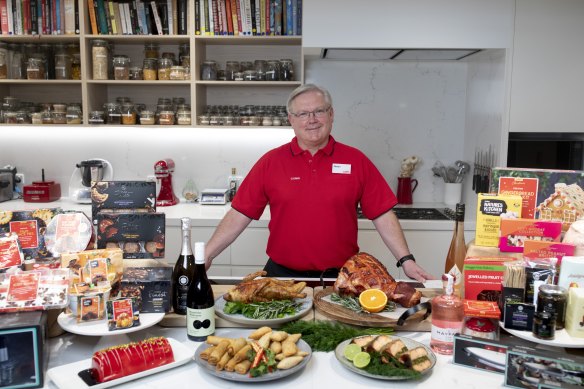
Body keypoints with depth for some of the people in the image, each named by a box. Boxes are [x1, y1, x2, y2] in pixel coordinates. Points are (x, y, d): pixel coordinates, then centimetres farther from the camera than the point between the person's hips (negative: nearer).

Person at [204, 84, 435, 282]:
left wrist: (406, 260, -8)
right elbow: (240, 215, -1)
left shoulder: (356, 161, -1)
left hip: (341, 277, 0)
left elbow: (383, 216, -1)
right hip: (283, 275, 1)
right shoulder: (270, 162, 0)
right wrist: (206, 255, -7)